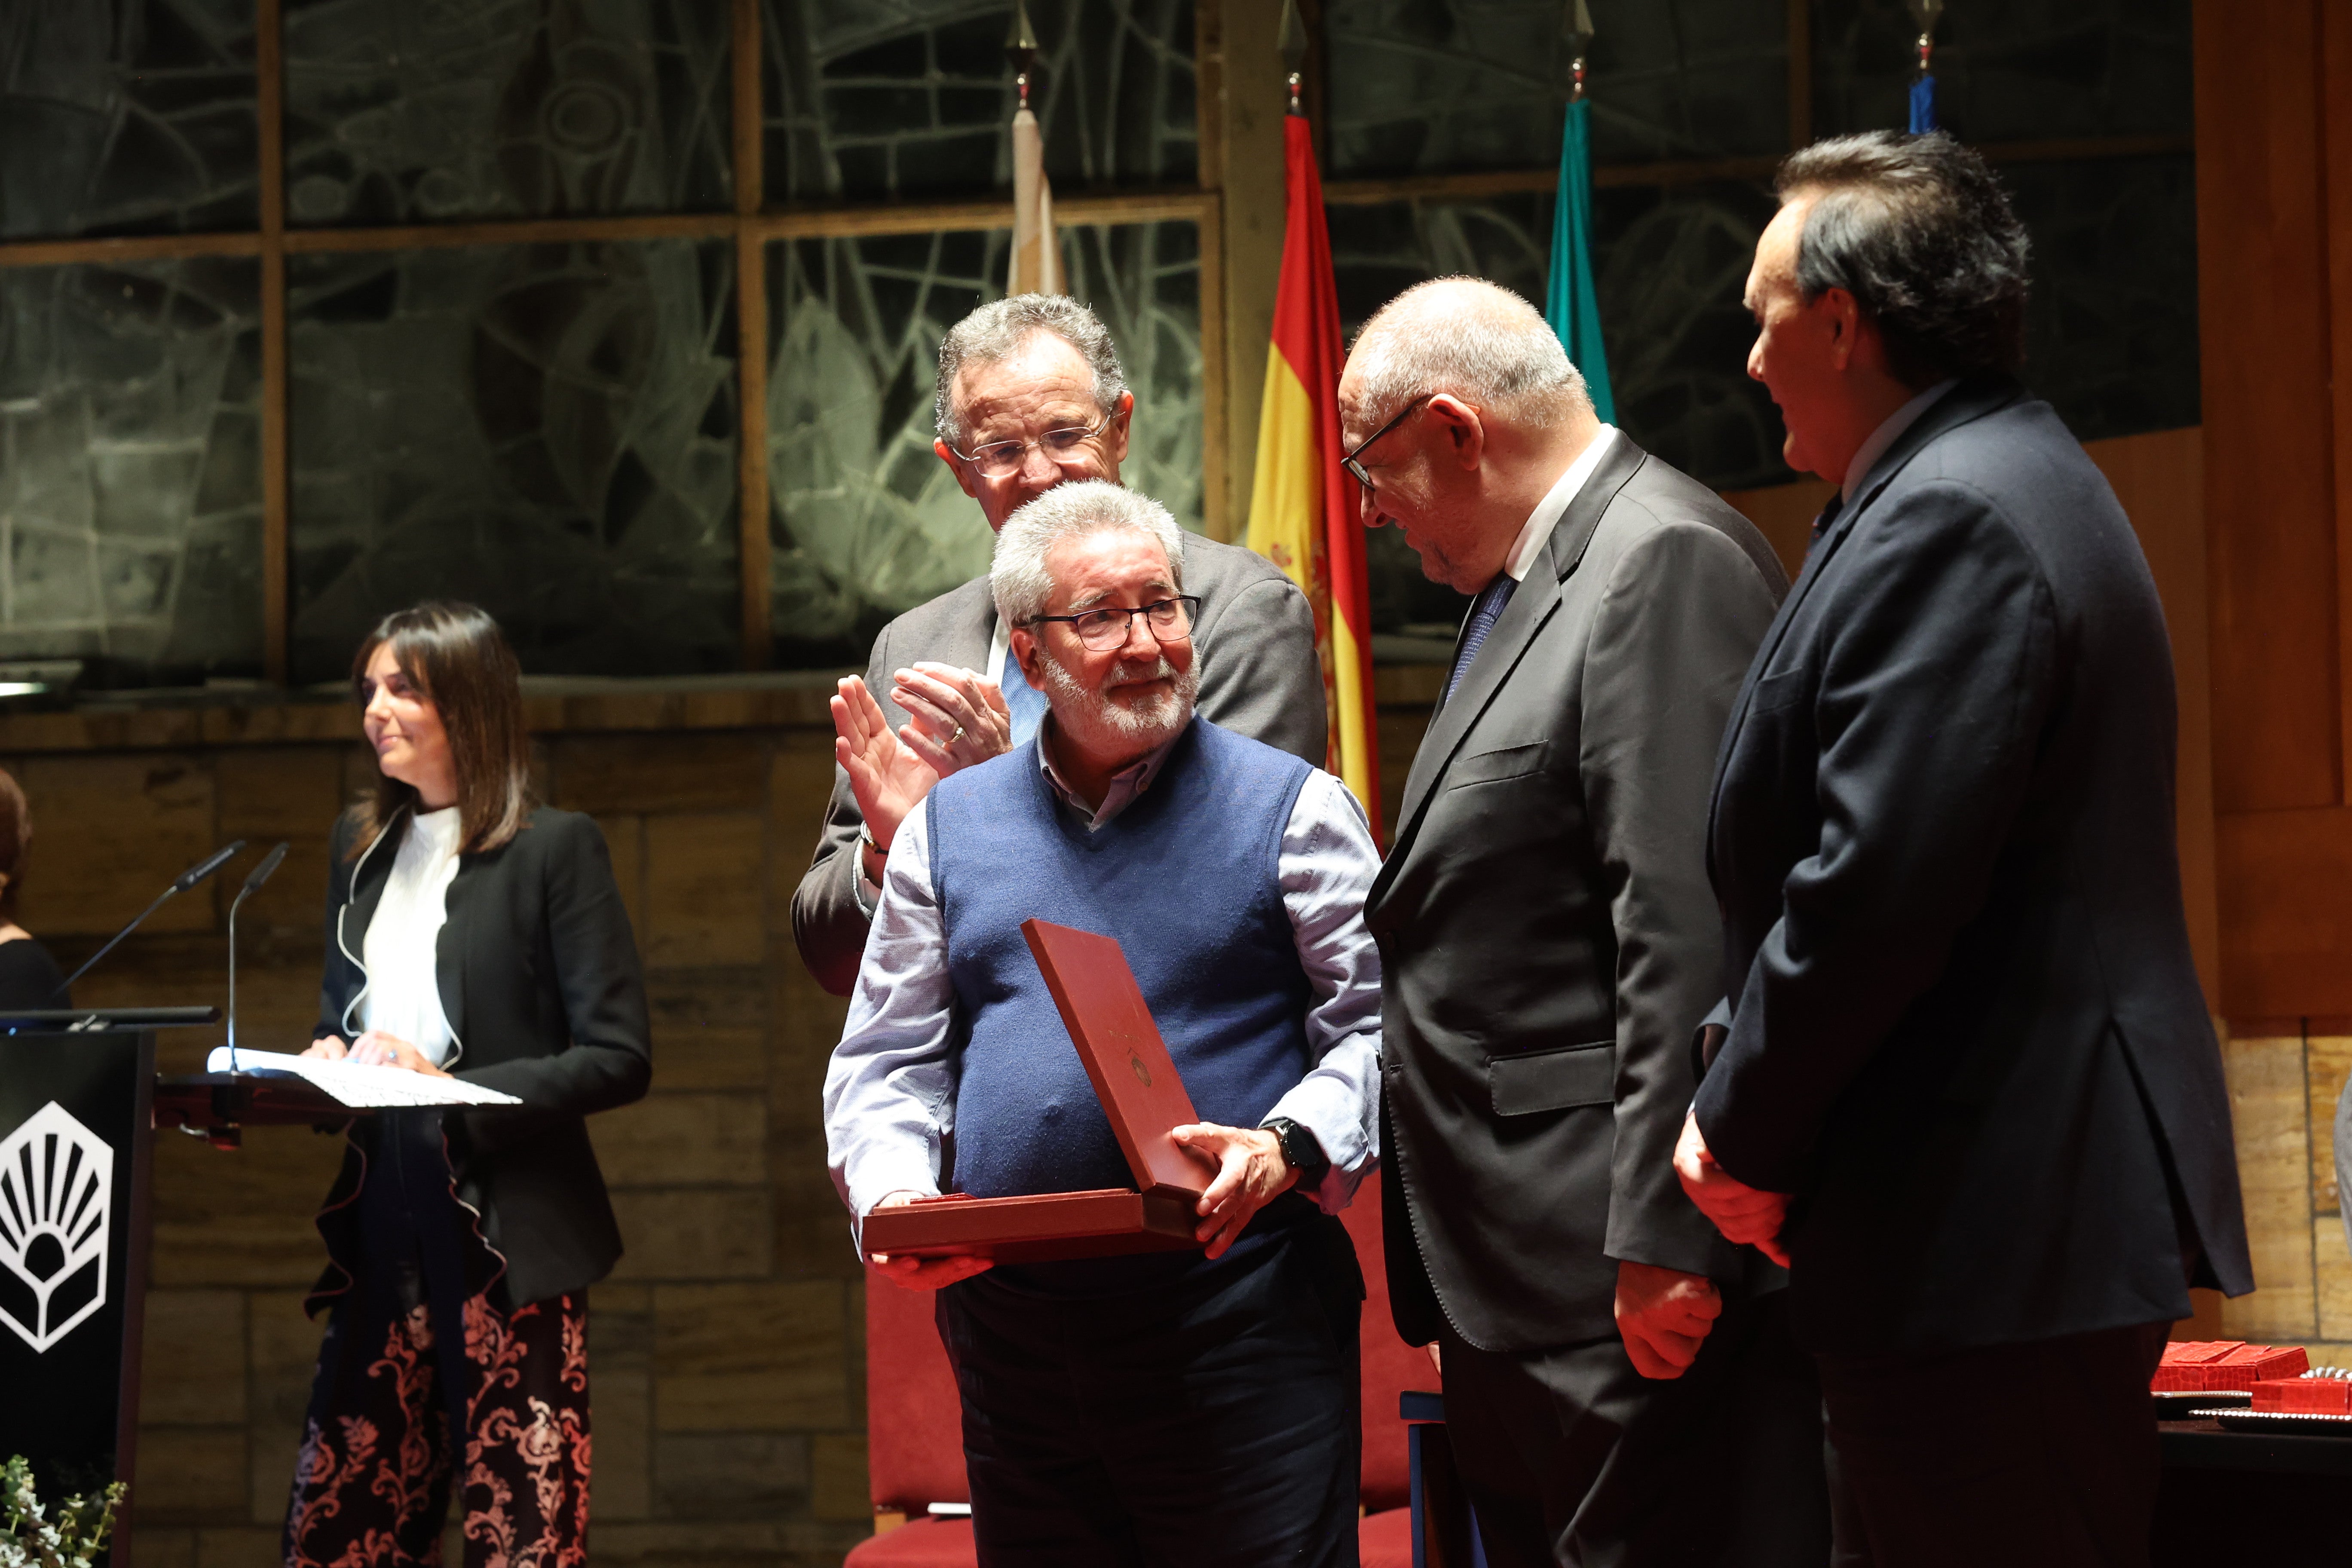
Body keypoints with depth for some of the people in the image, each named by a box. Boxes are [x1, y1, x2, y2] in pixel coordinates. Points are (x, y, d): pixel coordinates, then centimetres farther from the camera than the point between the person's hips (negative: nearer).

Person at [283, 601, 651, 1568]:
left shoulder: (554, 848, -3)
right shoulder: (361, 845, 16)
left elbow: (618, 1059, -8)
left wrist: (455, 1090, -17)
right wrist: (327, 1062, 3)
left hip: (508, 1235, -6)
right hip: (382, 1231, 6)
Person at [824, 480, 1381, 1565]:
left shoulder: (1291, 810, 4)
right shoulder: (950, 826, 14)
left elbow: (1382, 1024, -1)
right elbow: (887, 1061, 14)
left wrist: (1291, 1148, -19)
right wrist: (892, 1198, -5)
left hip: (1238, 1321, -3)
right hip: (1013, 1330, 3)